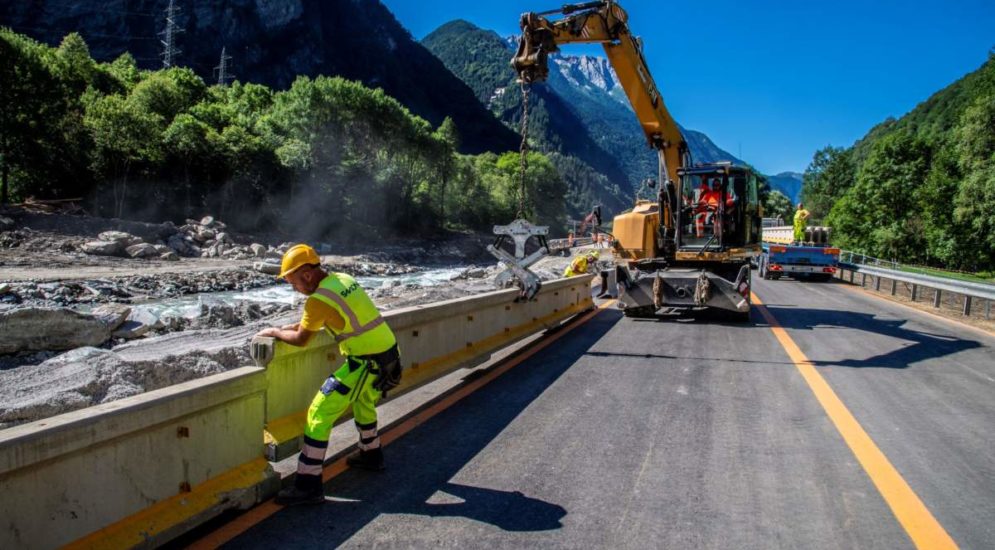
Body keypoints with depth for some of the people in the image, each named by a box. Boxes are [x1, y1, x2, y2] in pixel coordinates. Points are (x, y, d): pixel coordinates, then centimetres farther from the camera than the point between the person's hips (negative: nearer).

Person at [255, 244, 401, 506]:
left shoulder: (319, 299, -17)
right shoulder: (343, 279, 8)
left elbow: (300, 339, -4)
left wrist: (273, 332, 12)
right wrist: (286, 328, 21)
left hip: (366, 362, -9)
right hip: (389, 352, 9)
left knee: (320, 413, -2)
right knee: (364, 401, 32)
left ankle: (308, 484, 2)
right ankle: (371, 455, 50)